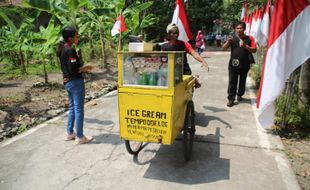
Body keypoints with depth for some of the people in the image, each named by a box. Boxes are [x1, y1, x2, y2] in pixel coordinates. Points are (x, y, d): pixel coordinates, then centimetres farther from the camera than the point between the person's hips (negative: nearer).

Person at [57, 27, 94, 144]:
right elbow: (73, 70, -22)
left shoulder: (62, 49, 11)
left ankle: (69, 133, 27)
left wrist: (82, 69, 9)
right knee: (79, 110, -1)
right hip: (75, 82, -10)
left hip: (67, 82, 10)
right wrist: (85, 68, -7)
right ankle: (80, 137, 8)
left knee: (72, 108, 18)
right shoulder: (70, 50, -18)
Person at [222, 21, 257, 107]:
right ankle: (231, 99, 3)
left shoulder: (249, 38, 1)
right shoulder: (232, 38, 4)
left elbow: (254, 50, -3)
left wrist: (245, 46, -19)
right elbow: (224, 48, 0)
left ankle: (240, 95, 34)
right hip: (233, 64, 0)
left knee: (242, 82, 14)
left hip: (244, 65, 1)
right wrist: (228, 41, -19)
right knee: (232, 82, -1)